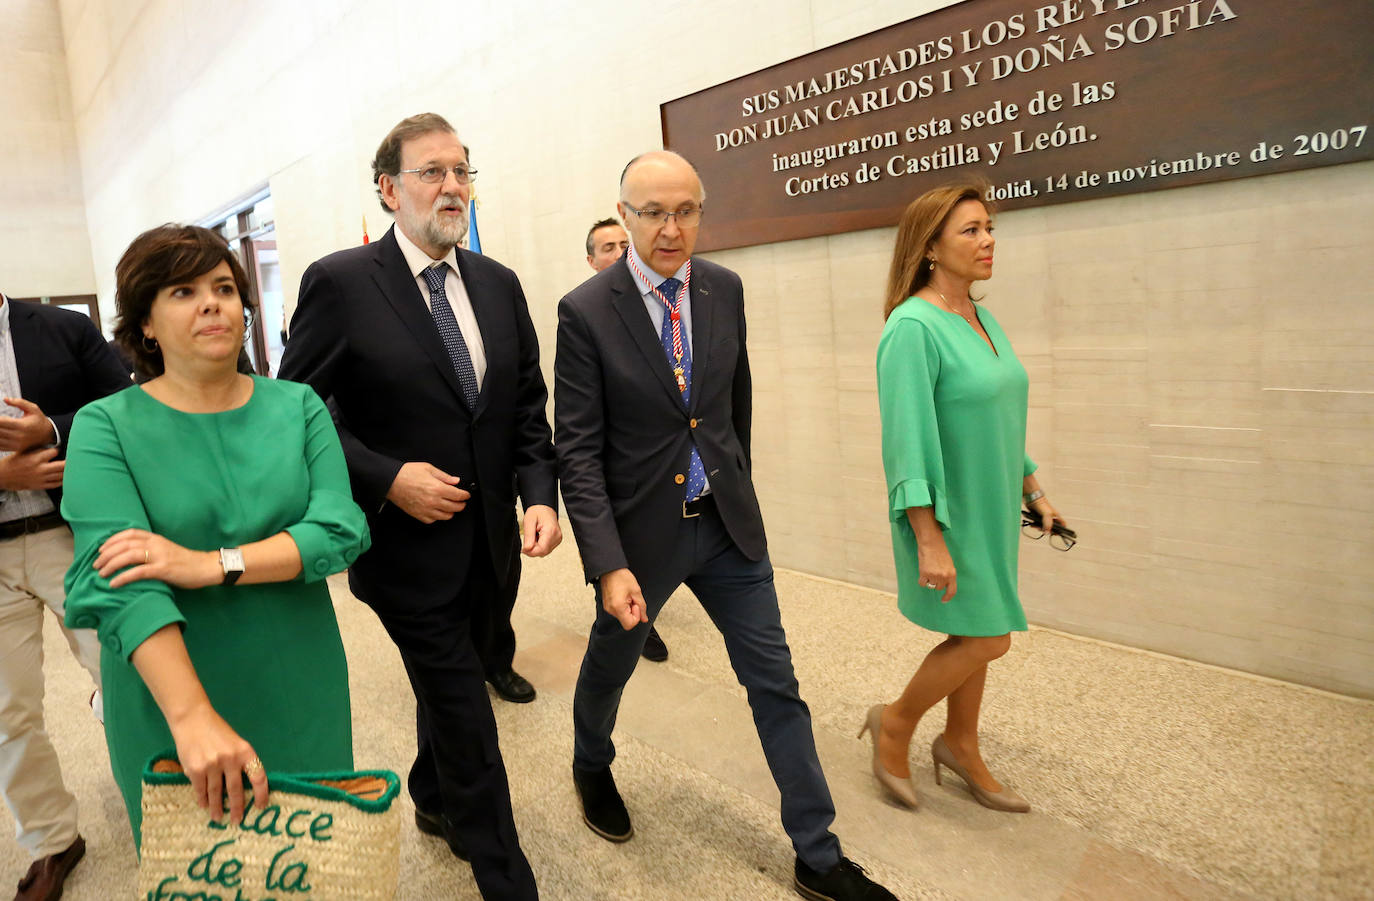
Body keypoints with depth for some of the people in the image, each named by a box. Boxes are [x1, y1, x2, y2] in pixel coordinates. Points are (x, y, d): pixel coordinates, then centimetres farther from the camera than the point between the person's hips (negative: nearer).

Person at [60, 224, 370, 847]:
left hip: (299, 691, 2)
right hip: (169, 701, -1)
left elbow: (342, 529, -11)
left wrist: (208, 564, -23)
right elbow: (117, 577, -20)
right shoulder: (106, 426, -7)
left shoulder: (297, 406, -1)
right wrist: (194, 717, -30)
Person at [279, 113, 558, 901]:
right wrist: (386, 479, -18)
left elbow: (528, 407, 5)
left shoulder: (499, 285, 4)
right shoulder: (340, 282, -11)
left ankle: (433, 801, 53)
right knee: (466, 716, 5)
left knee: (447, 683, 26)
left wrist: (540, 494, -9)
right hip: (408, 537, -5)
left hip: (487, 539, 5)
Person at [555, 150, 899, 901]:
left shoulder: (725, 289, -1)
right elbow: (577, 449, -15)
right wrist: (609, 564, -22)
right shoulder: (585, 311, -14)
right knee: (609, 664, 21)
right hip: (642, 528, -3)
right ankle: (592, 769, 55)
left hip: (726, 523, 4)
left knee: (775, 683, 9)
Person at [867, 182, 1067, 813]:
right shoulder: (913, 327, -20)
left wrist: (1032, 492, 18)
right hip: (947, 514, -8)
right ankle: (895, 724, 21)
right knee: (988, 638, -1)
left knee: (976, 632, 17)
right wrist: (930, 543, -25)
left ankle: (959, 744, 37)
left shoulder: (981, 319, 8)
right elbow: (908, 441, -23)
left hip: (989, 508, 8)